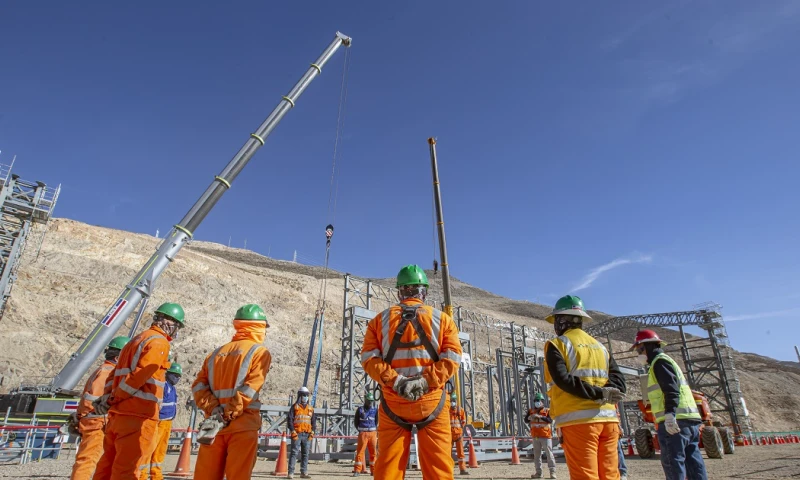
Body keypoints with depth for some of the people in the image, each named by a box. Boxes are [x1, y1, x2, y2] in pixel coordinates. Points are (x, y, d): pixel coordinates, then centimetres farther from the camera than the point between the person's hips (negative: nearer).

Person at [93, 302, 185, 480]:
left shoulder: (138, 339, 19)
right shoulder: (159, 342, -11)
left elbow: (118, 372, 15)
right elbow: (138, 377, -17)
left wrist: (108, 397, 6)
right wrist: (112, 400, -6)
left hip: (118, 413, 9)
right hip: (138, 416, -9)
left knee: (108, 465, 16)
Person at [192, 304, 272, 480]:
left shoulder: (217, 353, 16)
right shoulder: (260, 352, -2)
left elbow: (199, 385, 6)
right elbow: (250, 389, -13)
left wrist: (213, 409, -4)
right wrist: (230, 413, -10)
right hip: (243, 426, -5)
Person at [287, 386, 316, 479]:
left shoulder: (311, 408, 14)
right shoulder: (294, 407, 1)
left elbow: (313, 421, 15)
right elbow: (290, 420, -4)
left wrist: (312, 432, 4)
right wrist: (293, 431, -11)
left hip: (307, 434, 4)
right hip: (297, 434, -4)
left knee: (305, 454, 7)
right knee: (294, 453, -6)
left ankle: (304, 472, 13)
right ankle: (291, 472, -2)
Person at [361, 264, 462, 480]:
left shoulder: (380, 320, 6)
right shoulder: (442, 319, 4)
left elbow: (368, 358, -2)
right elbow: (451, 358, -6)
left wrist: (394, 381, -11)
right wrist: (425, 381, -12)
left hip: (393, 402, 1)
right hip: (431, 401, -1)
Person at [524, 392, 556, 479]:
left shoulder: (547, 411, -2)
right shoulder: (531, 411, 7)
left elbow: (550, 420, -19)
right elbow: (526, 420, -3)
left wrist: (540, 417, -30)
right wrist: (530, 417, -24)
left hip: (546, 436, -4)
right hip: (535, 437, 4)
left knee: (549, 454, -3)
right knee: (536, 455, 9)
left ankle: (552, 471, 2)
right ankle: (538, 472, 17)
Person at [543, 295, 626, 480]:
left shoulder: (557, 345, 1)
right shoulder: (600, 346, 19)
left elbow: (563, 379, -14)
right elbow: (619, 381, 8)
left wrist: (598, 394, -12)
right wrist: (603, 395, -6)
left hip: (578, 420, -6)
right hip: (608, 418, 6)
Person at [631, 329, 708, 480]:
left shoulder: (659, 361, -6)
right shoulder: (665, 360, 25)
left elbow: (671, 390, -20)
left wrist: (669, 414, -27)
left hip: (675, 420, -10)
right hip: (689, 418, 10)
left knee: (673, 461, -8)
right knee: (692, 460, 11)